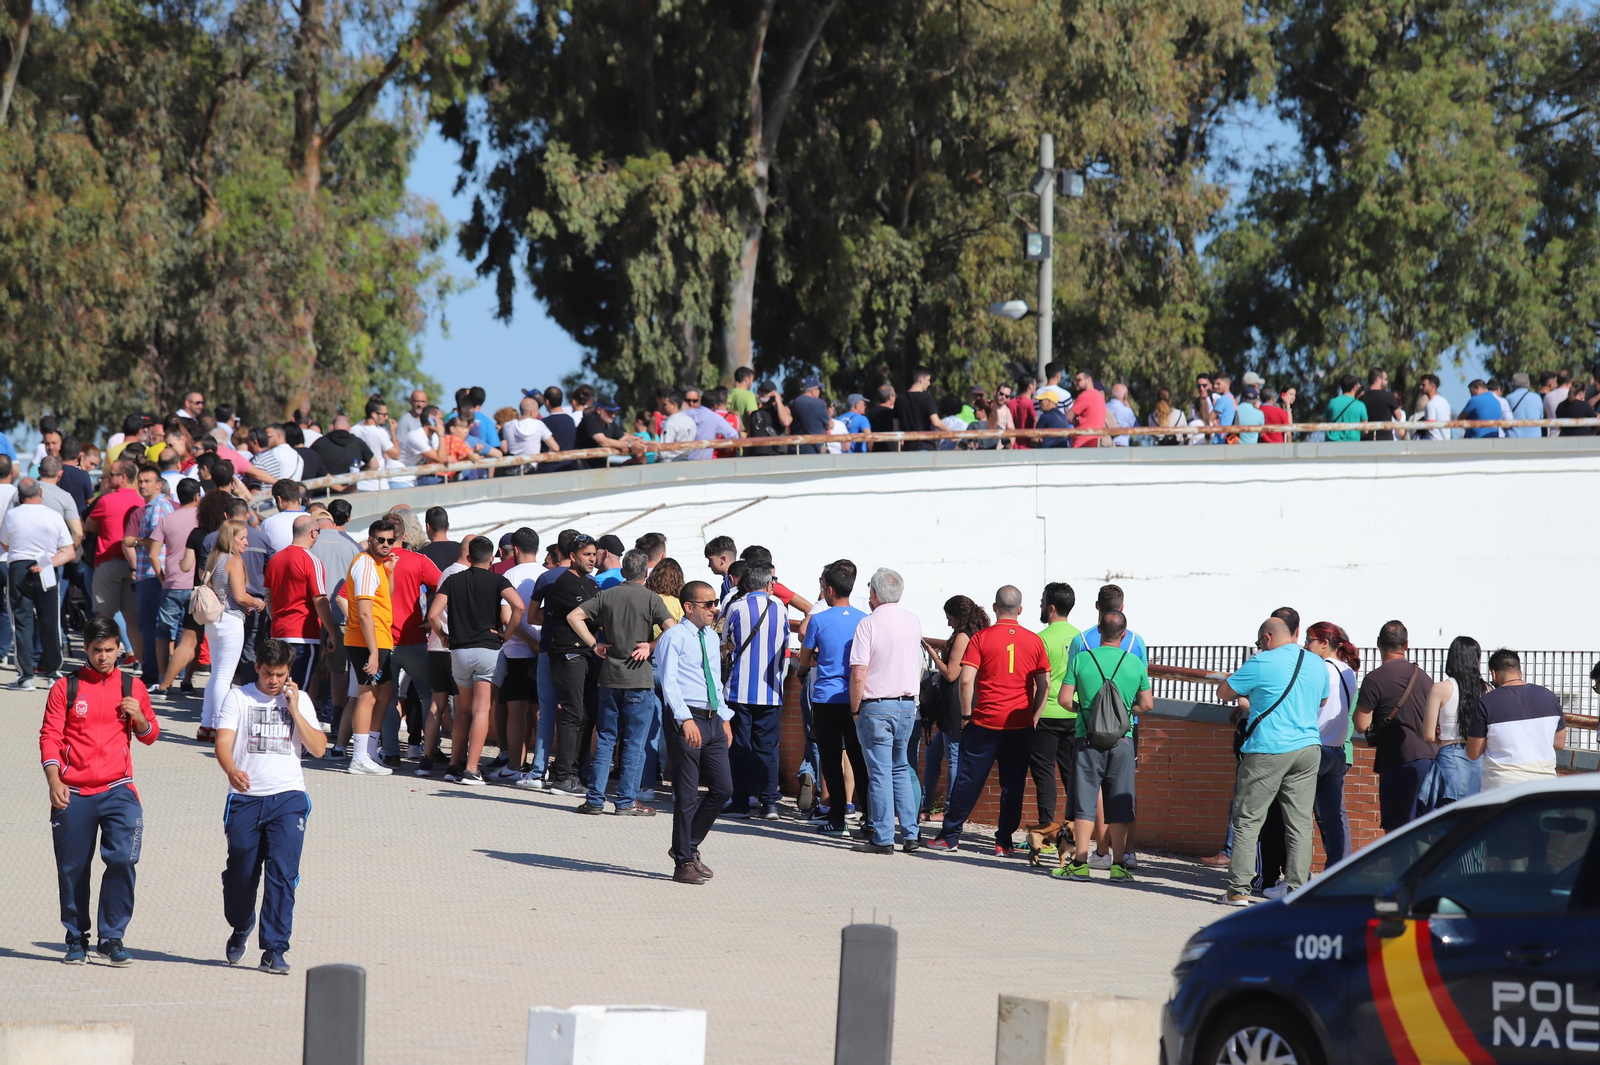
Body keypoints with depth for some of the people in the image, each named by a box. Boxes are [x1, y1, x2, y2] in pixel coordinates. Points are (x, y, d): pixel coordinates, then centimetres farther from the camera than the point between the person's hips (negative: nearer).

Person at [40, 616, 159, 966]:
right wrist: (54, 781, -11)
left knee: (122, 859, -15)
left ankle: (112, 938, -6)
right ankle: (76, 940, 20)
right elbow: (50, 736, 1)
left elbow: (150, 736, 17)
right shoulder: (65, 688, 4)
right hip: (74, 793, 0)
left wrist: (139, 717, -5)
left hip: (117, 791, 0)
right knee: (72, 868, 5)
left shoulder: (132, 687, 9)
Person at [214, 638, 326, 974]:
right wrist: (232, 771, -28)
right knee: (240, 873, 6)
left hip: (288, 798, 0)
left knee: (282, 874, -10)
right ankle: (240, 929, 35)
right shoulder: (238, 698, 5)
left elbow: (318, 748, 3)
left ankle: (274, 950, -8)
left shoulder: (299, 700, 10)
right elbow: (223, 741, -7)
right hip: (246, 798, 0)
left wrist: (294, 709, -5)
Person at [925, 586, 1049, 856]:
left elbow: (966, 680, -10)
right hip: (1020, 725, 2)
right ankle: (1004, 842, 7)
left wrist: (967, 714, 0)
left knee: (969, 780, 5)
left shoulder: (981, 639, -4)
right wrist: (1034, 718, 11)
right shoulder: (1034, 641, 3)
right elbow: (1045, 685, 3)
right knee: (1013, 784, 7)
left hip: (986, 721, -2)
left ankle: (950, 835, 9)